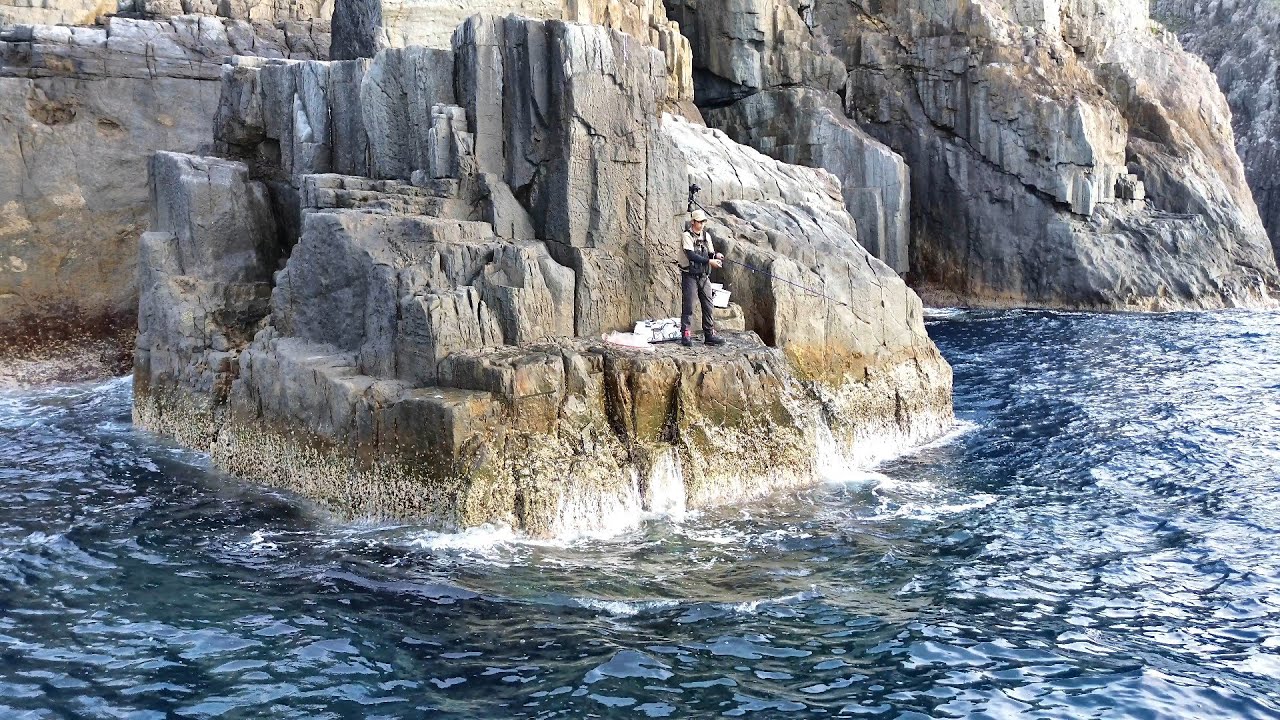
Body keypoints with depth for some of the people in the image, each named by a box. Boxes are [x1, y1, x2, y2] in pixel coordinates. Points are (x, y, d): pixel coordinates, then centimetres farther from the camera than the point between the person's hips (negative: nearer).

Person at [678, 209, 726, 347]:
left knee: (708, 305, 6)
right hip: (690, 275, -6)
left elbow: (710, 253, 12)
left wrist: (716, 255, -12)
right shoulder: (687, 236, -10)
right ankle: (686, 335, 0)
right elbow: (691, 255, -22)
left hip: (704, 276, 6)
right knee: (688, 305, -4)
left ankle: (709, 334, 11)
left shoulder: (706, 236, 10)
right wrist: (709, 261, -27)